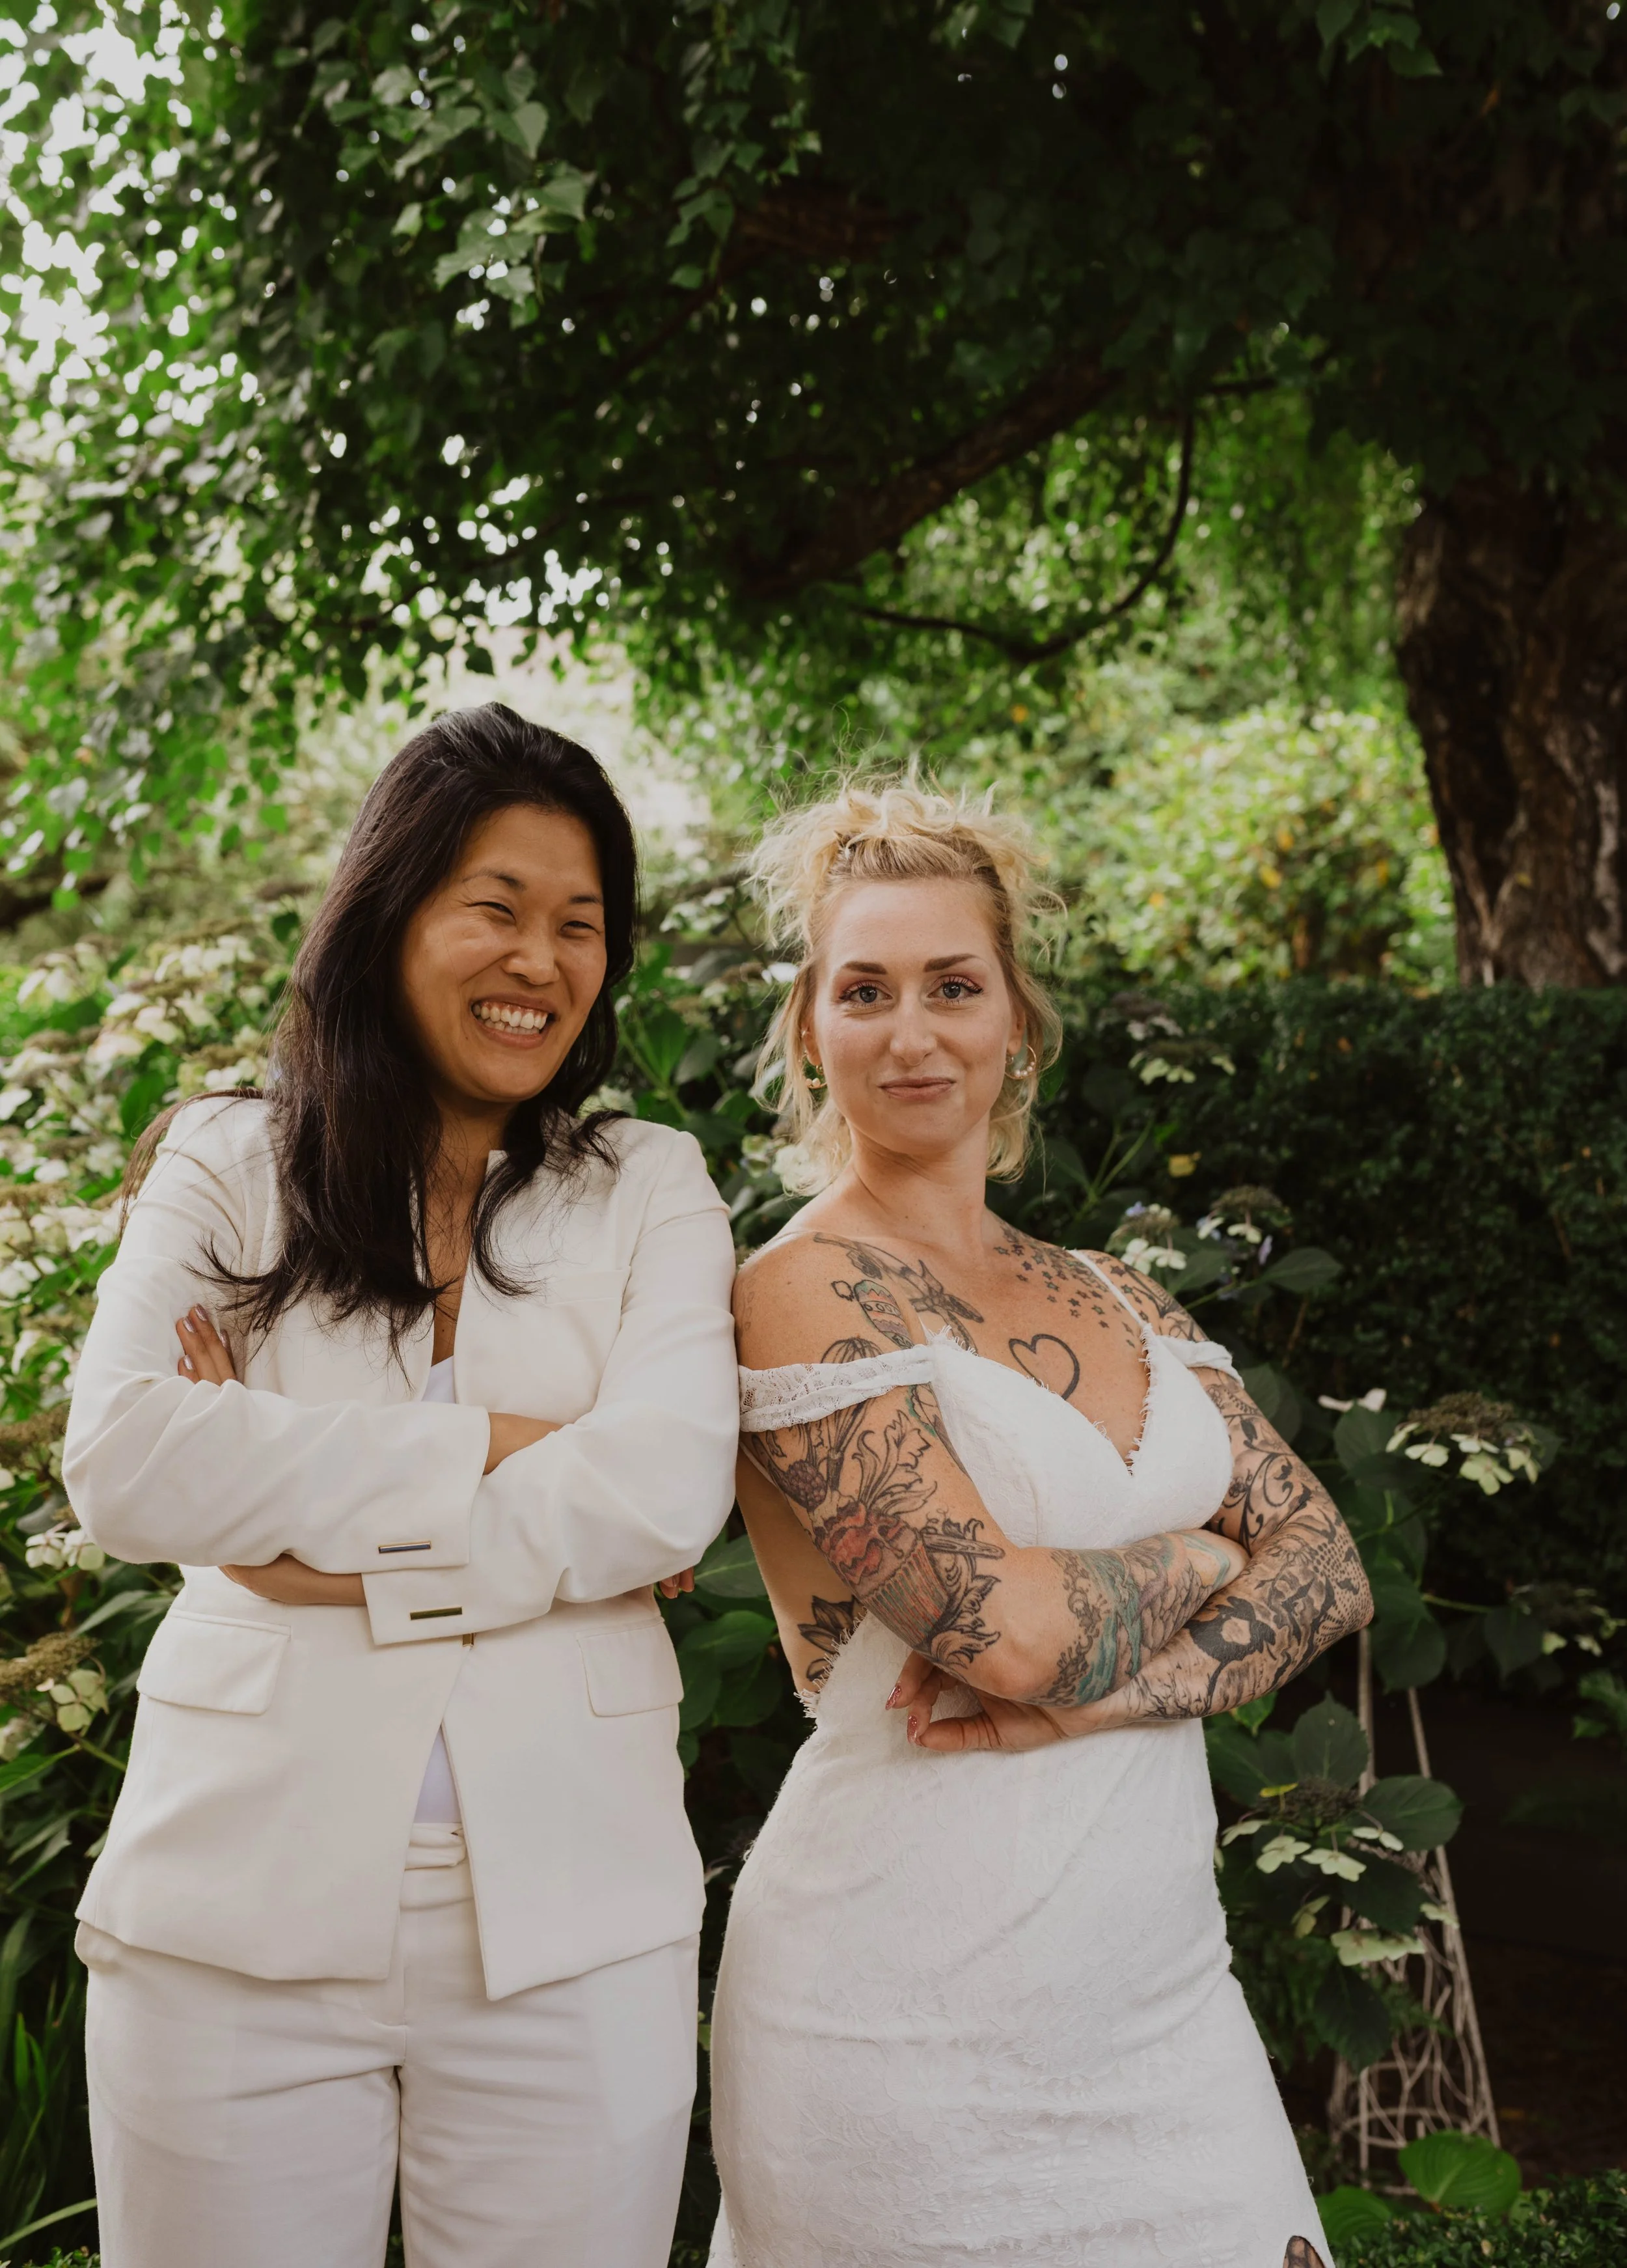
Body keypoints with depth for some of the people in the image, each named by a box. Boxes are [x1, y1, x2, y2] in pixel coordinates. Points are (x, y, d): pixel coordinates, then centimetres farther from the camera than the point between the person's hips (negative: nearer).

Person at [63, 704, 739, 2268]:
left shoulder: (648, 1189, 8)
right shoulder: (226, 1169, 6)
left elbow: (667, 1492, -8)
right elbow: (120, 1465, -10)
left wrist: (325, 1550, -12)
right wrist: (489, 1448, -11)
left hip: (570, 1929, 1)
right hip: (237, 1914, 0)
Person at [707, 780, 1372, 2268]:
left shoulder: (1112, 1300, 10)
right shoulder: (803, 1295, -12)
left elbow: (1327, 1568, 3)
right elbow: (1012, 1627, -21)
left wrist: (1094, 1688, -13)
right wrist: (1190, 1560, -2)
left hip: (1166, 1989, 6)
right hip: (914, 2020, -6)